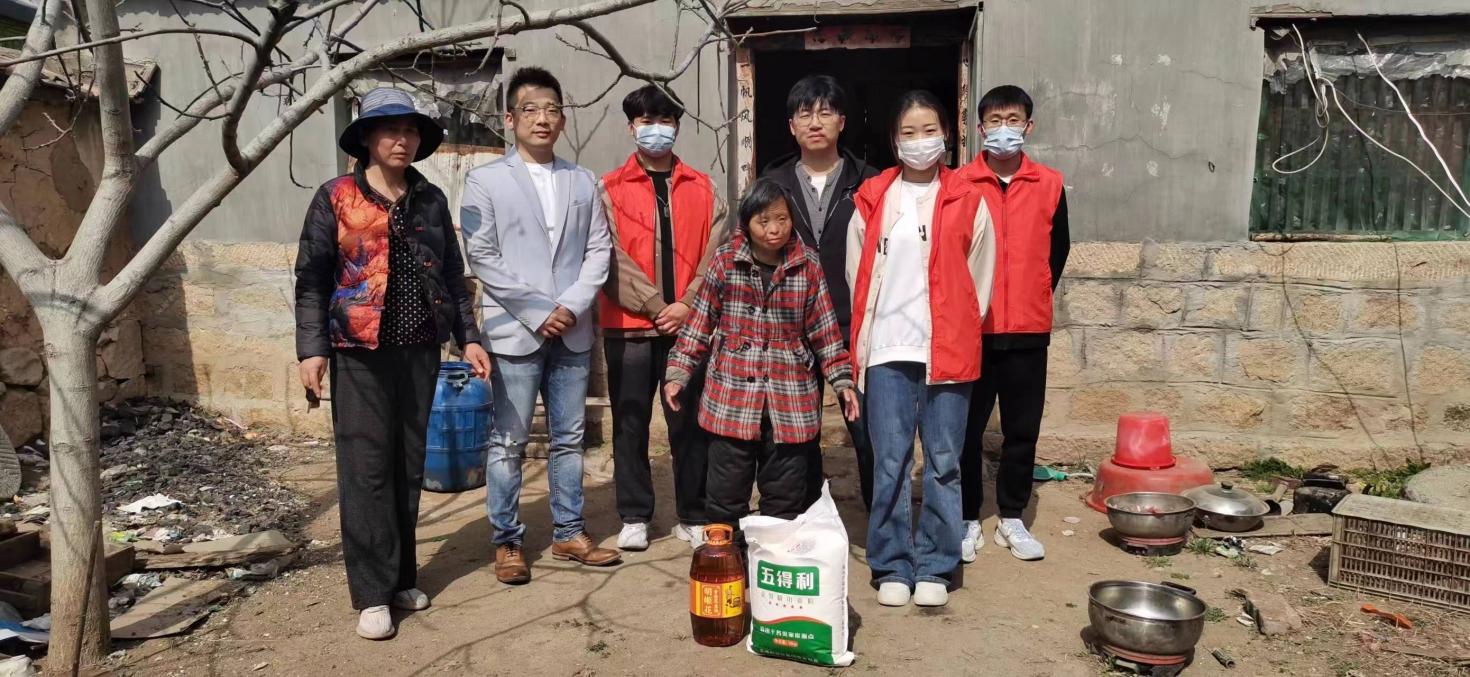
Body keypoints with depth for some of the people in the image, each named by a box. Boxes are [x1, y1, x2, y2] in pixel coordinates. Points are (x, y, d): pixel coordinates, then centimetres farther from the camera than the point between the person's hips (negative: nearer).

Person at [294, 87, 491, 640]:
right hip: (359, 351, -3)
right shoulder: (336, 198, -1)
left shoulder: (431, 199, 9)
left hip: (420, 350, 4)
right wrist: (311, 348, -10)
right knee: (367, 468, -3)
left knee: (409, 465, 9)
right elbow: (311, 279, -2)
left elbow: (452, 275, 12)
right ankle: (373, 593, 6)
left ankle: (402, 577, 22)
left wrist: (467, 337, 5)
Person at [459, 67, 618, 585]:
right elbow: (482, 258, -6)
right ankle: (507, 541, 15)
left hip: (573, 332, 4)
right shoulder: (485, 181, 0)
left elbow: (599, 251, 7)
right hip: (515, 331, -3)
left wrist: (571, 306, -8)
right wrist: (538, 311, -11)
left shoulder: (583, 182, 10)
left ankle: (569, 533, 23)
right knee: (509, 443, 3)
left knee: (569, 439, 11)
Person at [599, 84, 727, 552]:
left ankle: (692, 517, 18)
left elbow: (715, 256, 3)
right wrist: (656, 306, -13)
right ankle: (634, 517, 18)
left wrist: (687, 304, -11)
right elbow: (612, 259, -5)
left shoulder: (702, 189, 10)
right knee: (630, 425, 6)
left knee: (690, 423, 6)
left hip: (690, 326, 1)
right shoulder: (609, 190, 4)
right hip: (629, 327, -1)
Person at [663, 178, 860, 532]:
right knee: (726, 496, 6)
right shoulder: (725, 261, 1)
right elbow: (700, 321, 4)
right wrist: (677, 373, 1)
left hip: (790, 401, 1)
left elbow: (824, 329, 7)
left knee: (786, 502, 9)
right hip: (731, 397, 0)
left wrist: (841, 380, 2)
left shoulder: (807, 266, 3)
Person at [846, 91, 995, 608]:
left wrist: (961, 334, 9)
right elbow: (857, 275, 10)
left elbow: (978, 279, 10)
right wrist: (865, 339, 8)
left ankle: (934, 567, 18)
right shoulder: (872, 200, 7)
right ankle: (892, 566, 16)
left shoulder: (967, 201, 6)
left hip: (949, 351, 0)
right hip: (887, 351, 0)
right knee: (889, 463, 3)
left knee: (943, 463, 5)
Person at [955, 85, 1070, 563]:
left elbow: (1058, 250, 14)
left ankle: (1012, 519, 24)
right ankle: (967, 520, 18)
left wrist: (1036, 298, 11)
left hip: (1029, 331, 2)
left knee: (1023, 430, 9)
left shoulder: (1050, 185, 3)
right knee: (966, 429, 5)